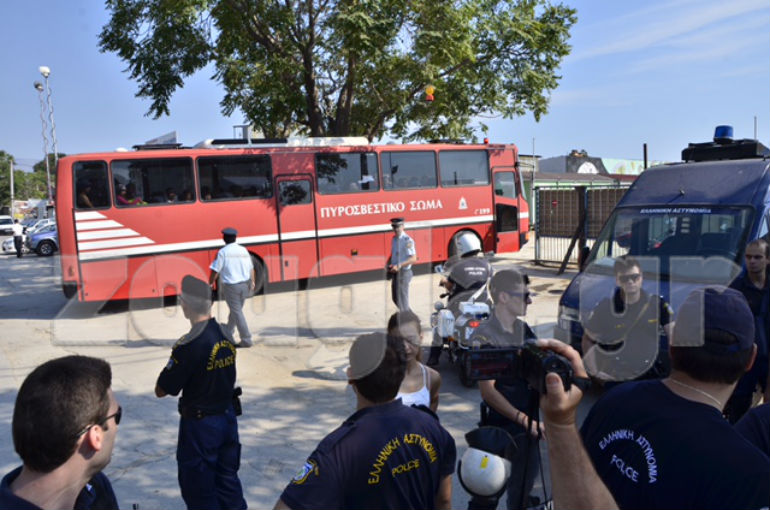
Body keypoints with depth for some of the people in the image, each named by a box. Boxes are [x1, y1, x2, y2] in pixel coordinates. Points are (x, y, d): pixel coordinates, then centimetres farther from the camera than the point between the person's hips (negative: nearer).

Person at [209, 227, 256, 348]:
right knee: (235, 310, 19)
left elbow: (215, 270, -11)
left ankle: (246, 340, 0)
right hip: (245, 285, 6)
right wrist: (252, 282, 22)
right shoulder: (244, 250, 4)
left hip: (231, 286, -5)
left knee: (237, 312, 1)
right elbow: (251, 268, 10)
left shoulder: (223, 252, -11)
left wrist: (210, 283, 3)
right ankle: (228, 334, 36)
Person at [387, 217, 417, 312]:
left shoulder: (407, 241, -17)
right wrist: (388, 264, 6)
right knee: (395, 298, 18)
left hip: (403, 272, -9)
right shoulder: (394, 239, 9)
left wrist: (399, 266, -29)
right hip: (395, 272, 9)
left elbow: (413, 259, -22)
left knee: (402, 299, -3)